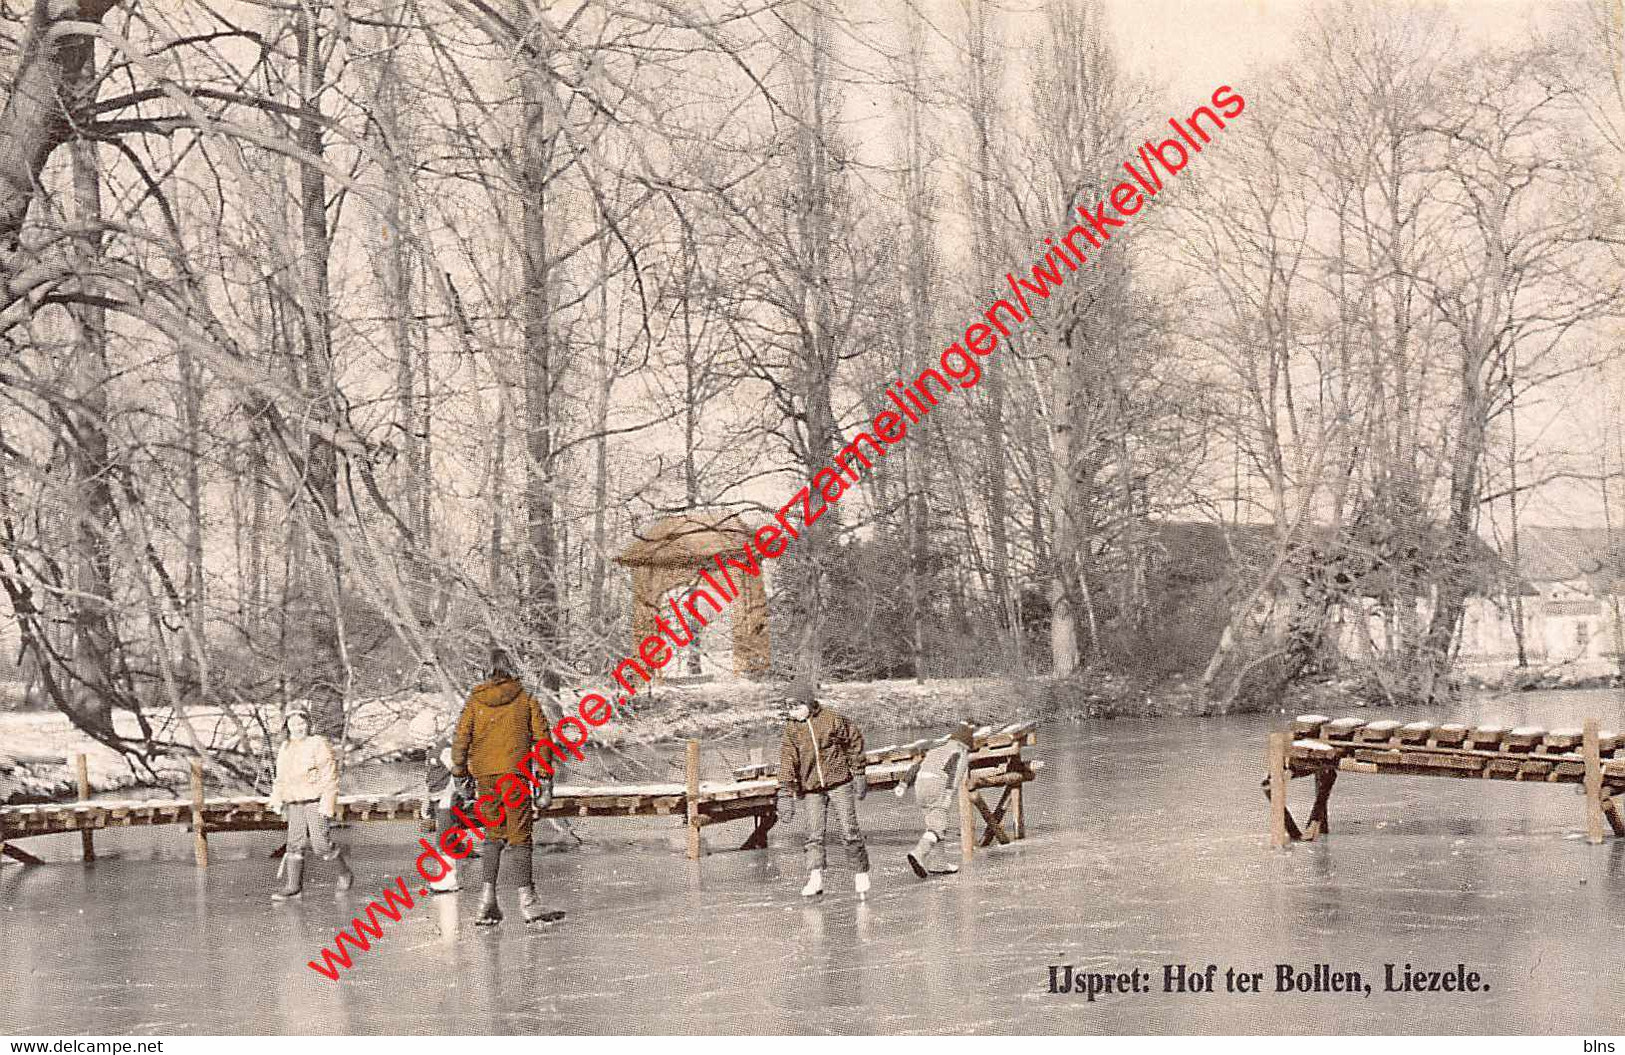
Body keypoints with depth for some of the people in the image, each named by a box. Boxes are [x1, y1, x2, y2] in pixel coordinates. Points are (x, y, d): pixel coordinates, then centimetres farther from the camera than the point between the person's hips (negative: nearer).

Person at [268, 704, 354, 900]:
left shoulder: (319, 745, -7)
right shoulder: (285, 749, 14)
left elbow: (330, 777, -11)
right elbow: (280, 779, 22)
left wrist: (327, 805, -16)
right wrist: (277, 800, 8)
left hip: (317, 802, -6)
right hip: (295, 803, 6)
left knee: (321, 844, -7)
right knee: (295, 843, 0)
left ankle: (344, 873, 15)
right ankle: (293, 886, 3)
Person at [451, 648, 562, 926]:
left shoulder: (475, 700, 7)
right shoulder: (526, 699, 3)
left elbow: (461, 738, 4)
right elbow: (541, 738, 1)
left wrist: (460, 774, 11)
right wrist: (544, 778, 5)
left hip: (484, 774, 2)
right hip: (515, 773, -2)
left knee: (493, 835, 13)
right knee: (519, 835, -1)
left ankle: (487, 898, 4)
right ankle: (526, 901, -4)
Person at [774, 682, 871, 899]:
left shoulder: (832, 719, -7)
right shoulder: (791, 728, 1)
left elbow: (855, 741, 4)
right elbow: (788, 761, -2)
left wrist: (859, 774, 5)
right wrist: (785, 794, -10)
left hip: (840, 781, -3)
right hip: (812, 788, 3)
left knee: (850, 830, -4)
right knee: (814, 834, -7)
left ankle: (861, 873, 11)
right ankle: (815, 879, -13)